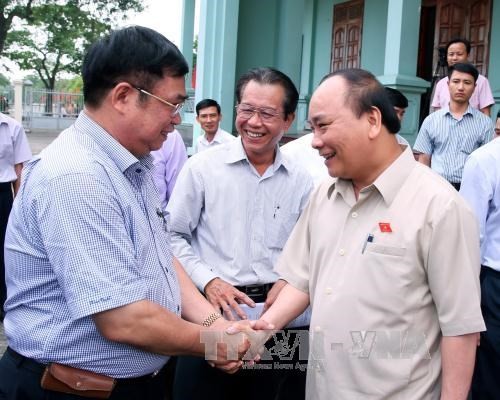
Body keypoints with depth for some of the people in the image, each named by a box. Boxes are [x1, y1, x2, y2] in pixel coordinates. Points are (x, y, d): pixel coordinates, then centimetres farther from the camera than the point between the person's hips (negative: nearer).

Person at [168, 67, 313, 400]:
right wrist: (208, 280, -13)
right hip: (210, 310, -2)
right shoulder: (203, 167, -6)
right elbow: (173, 236, -3)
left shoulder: (301, 181, 2)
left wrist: (289, 281, -7)